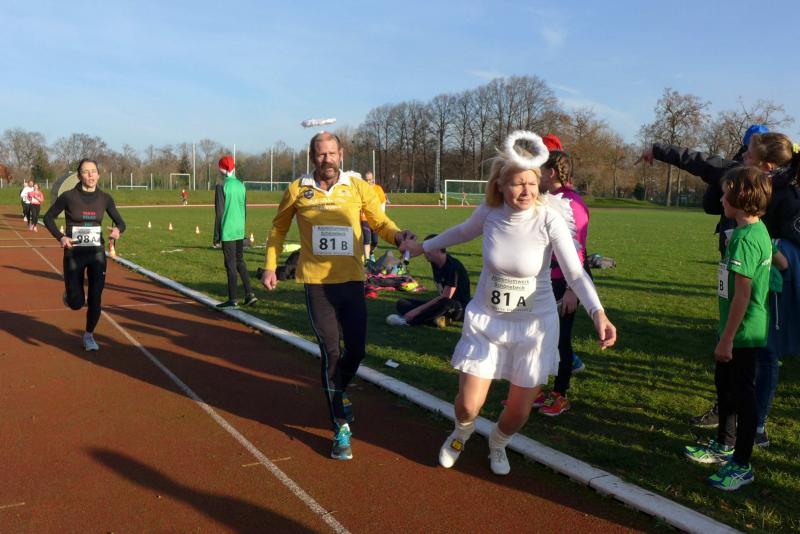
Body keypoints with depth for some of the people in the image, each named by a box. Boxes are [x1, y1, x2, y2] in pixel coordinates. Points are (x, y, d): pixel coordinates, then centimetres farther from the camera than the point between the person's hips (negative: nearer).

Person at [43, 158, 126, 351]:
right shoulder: (68, 196, -9)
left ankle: (89, 335, 23)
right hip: (74, 254, -2)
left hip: (97, 253, 2)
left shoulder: (105, 198, -2)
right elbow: (48, 217, 2)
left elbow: (120, 222, 5)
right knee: (77, 303, -2)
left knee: (95, 299, 1)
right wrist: (60, 237, -14)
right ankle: (69, 294, 35)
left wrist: (117, 230, -19)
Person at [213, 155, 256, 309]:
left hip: (227, 231, -6)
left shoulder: (221, 186, -11)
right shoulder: (241, 185, 7)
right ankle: (249, 294, 12)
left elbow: (219, 212, -12)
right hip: (240, 231, 6)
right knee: (240, 261, 17)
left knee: (231, 265, -1)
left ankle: (232, 300, 5)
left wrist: (217, 233, -6)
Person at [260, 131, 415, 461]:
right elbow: (278, 228, 14)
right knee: (330, 351, 0)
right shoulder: (297, 190, 0)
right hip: (317, 283, -1)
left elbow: (380, 221, 3)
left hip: (352, 281, 1)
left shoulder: (357, 186, 0)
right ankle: (341, 427, 13)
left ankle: (338, 391, 39)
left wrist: (397, 235, -18)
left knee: (356, 349, 5)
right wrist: (270, 266, 9)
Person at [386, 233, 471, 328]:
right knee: (401, 303, -6)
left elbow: (446, 297, -24)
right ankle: (440, 319, -25)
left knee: (446, 304, -44)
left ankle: (407, 321, -32)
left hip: (460, 307, -8)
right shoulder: (435, 264, 6)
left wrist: (418, 309, -26)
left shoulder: (453, 266, -19)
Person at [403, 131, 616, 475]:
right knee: (468, 404, -1)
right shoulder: (489, 212, -11)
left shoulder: (549, 221, -19)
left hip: (534, 324, -1)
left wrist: (598, 313, -38)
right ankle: (462, 433, 38)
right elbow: (463, 232, 11)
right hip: (485, 319, 1)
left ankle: (497, 444, 43)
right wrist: (423, 247, 24)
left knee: (519, 411, 6)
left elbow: (575, 273, -22)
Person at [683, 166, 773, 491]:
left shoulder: (745, 239, -24)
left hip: (743, 332, -10)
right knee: (725, 384, 22)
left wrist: (727, 339, -21)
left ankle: (742, 465, 15)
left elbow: (742, 294, -25)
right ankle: (725, 446, 39)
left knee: (742, 392, 2)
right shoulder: (758, 230, 7)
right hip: (739, 329, 10)